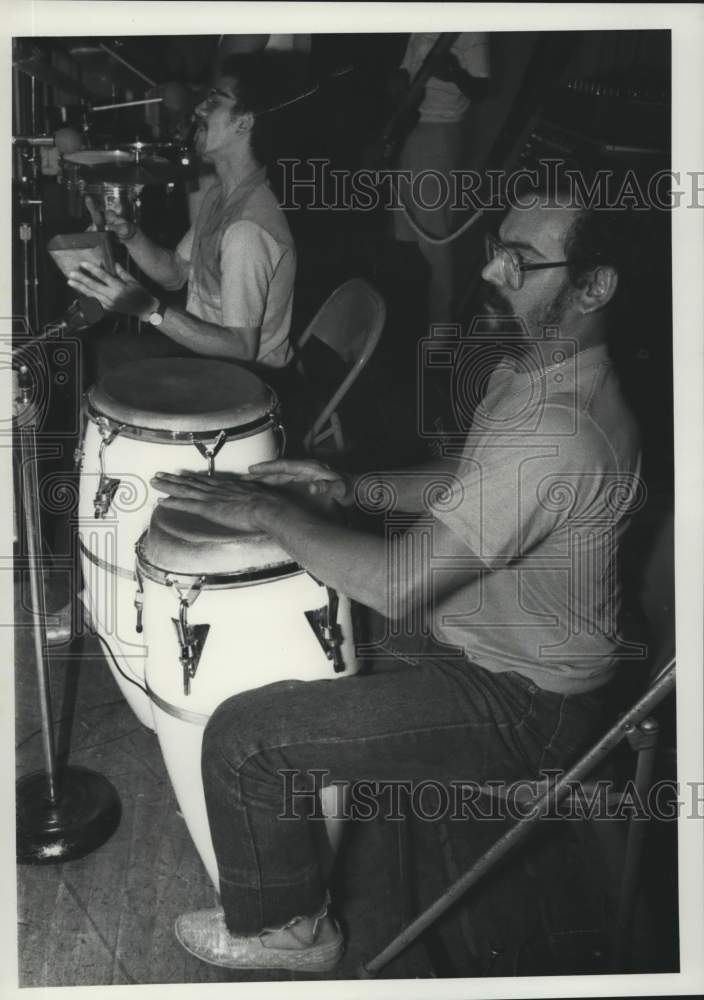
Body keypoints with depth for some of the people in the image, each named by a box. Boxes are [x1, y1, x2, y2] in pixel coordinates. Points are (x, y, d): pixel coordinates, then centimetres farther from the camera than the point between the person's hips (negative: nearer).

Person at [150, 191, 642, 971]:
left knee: (244, 736, -13)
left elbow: (398, 584, -34)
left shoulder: (556, 432, -33)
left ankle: (283, 930, 13)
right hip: (482, 635, 10)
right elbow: (462, 479, 15)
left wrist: (270, 511, -22)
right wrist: (354, 488, 1)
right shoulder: (528, 365, 0)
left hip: (522, 702, -10)